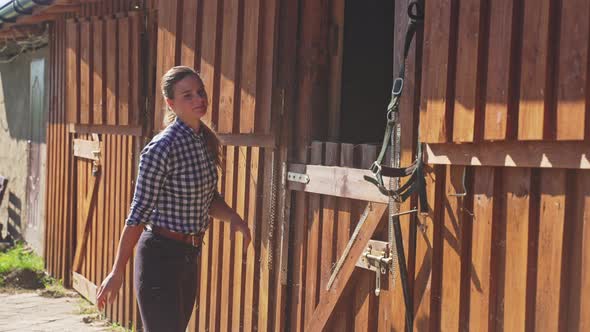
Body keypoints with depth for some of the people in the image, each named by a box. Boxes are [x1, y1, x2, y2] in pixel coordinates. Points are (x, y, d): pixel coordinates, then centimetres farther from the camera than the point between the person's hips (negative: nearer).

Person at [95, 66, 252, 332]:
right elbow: (139, 213, -15)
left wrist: (234, 219, -4)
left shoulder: (205, 142, 6)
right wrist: (117, 273, -14)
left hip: (189, 257, 8)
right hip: (160, 256, -8)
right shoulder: (162, 148, -17)